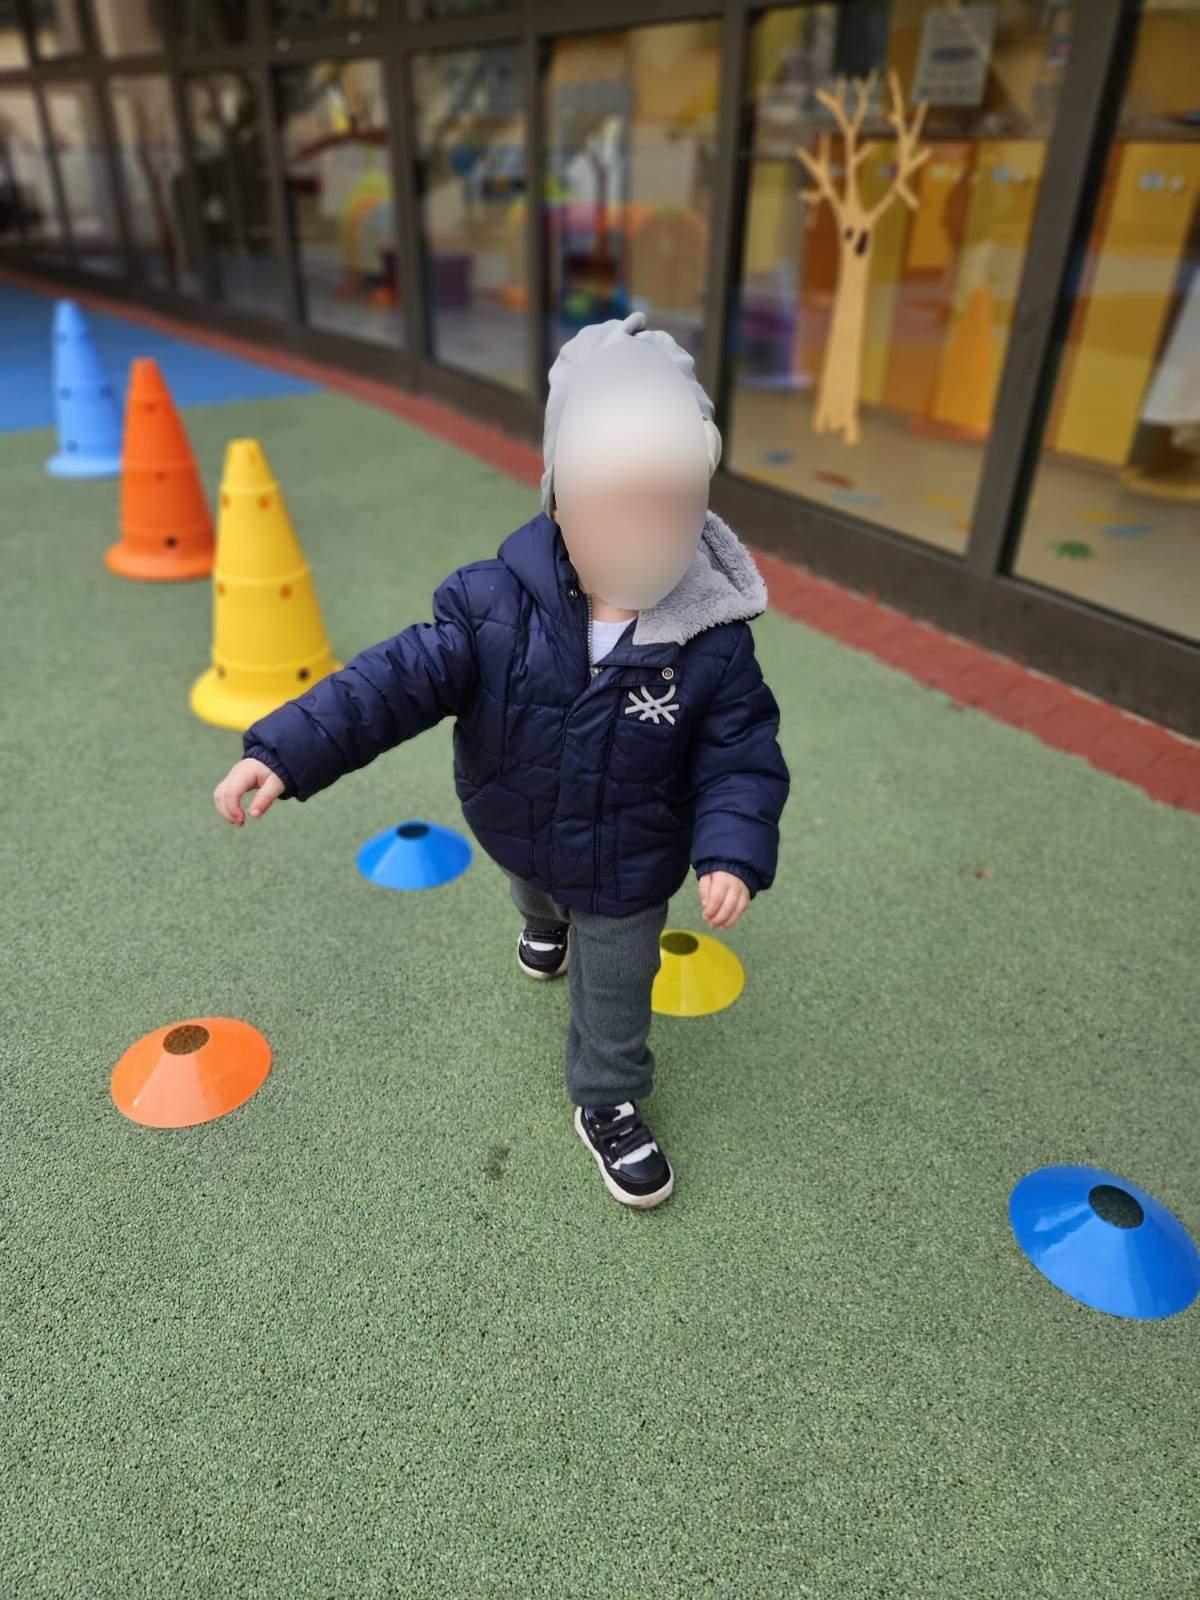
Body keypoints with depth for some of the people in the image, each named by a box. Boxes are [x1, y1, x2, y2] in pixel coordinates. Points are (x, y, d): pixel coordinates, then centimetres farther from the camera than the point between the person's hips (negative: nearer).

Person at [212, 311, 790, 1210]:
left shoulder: (715, 642, -27)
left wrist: (734, 852, -33)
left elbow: (742, 757, -19)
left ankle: (607, 1103, 43)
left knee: (614, 993, 15)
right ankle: (547, 922, 77)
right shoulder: (497, 602, -27)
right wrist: (287, 751, -36)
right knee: (535, 892, 38)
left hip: (630, 869, -2)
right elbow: (402, 678, -29)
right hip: (519, 835, 3)